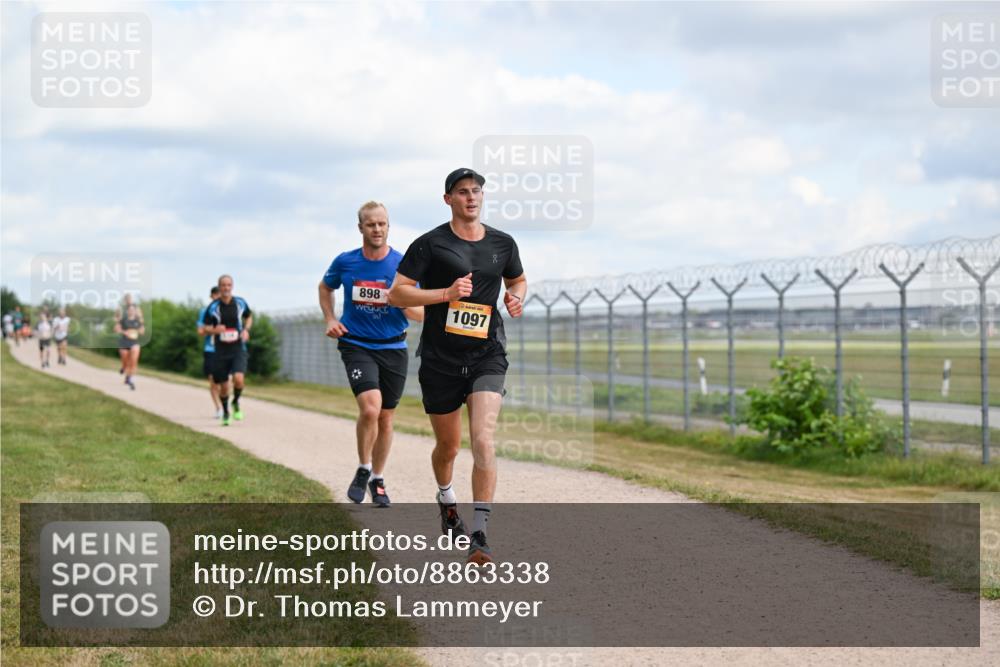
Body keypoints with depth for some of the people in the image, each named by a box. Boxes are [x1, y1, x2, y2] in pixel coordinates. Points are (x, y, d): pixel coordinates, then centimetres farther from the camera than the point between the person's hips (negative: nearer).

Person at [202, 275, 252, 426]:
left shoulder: (240, 303, -1)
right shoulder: (213, 307, -6)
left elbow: (249, 317, 18)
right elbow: (205, 328, -1)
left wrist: (246, 330, -2)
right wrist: (214, 330, -24)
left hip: (238, 349, 0)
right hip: (221, 351, 0)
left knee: (238, 378, -22)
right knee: (223, 386, 6)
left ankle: (236, 402, 8)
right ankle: (225, 413, 32)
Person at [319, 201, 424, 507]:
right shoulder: (345, 262, -3)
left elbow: (420, 315, -3)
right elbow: (325, 287, 19)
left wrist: (403, 303, -25)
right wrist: (330, 319, 5)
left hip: (393, 348, 1)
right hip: (356, 345, -1)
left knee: (385, 418, 9)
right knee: (370, 408, -22)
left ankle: (377, 479, 28)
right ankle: (363, 470, 0)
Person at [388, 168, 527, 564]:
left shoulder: (503, 244, 8)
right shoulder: (430, 244, -3)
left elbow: (518, 280, 26)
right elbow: (397, 294, -7)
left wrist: (516, 298, 3)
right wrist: (447, 293, -19)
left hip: (487, 356, 1)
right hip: (440, 359, -1)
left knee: (483, 440, -18)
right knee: (448, 446, 12)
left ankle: (479, 536, -18)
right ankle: (446, 500, 46)